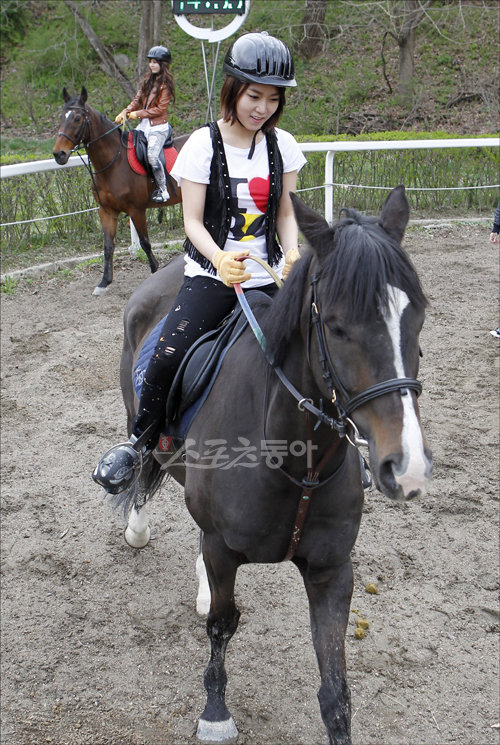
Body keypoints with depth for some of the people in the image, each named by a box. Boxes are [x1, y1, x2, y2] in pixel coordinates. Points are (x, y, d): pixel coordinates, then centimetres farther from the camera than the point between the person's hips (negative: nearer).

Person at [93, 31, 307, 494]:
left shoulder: (283, 146, 5)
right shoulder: (205, 144, -6)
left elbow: (286, 214, 8)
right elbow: (193, 220, -8)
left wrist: (293, 254, -14)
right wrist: (219, 258, -28)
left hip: (268, 278, 4)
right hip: (211, 275, -3)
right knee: (169, 355, -25)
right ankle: (139, 443, 0)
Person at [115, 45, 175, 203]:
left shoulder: (165, 83, -7)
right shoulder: (147, 81, 15)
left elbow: (160, 108, -13)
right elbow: (137, 100, 13)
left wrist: (138, 114, -13)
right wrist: (125, 112, -5)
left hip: (159, 127, -8)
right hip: (144, 125, 8)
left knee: (152, 155, -25)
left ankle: (163, 190, -14)